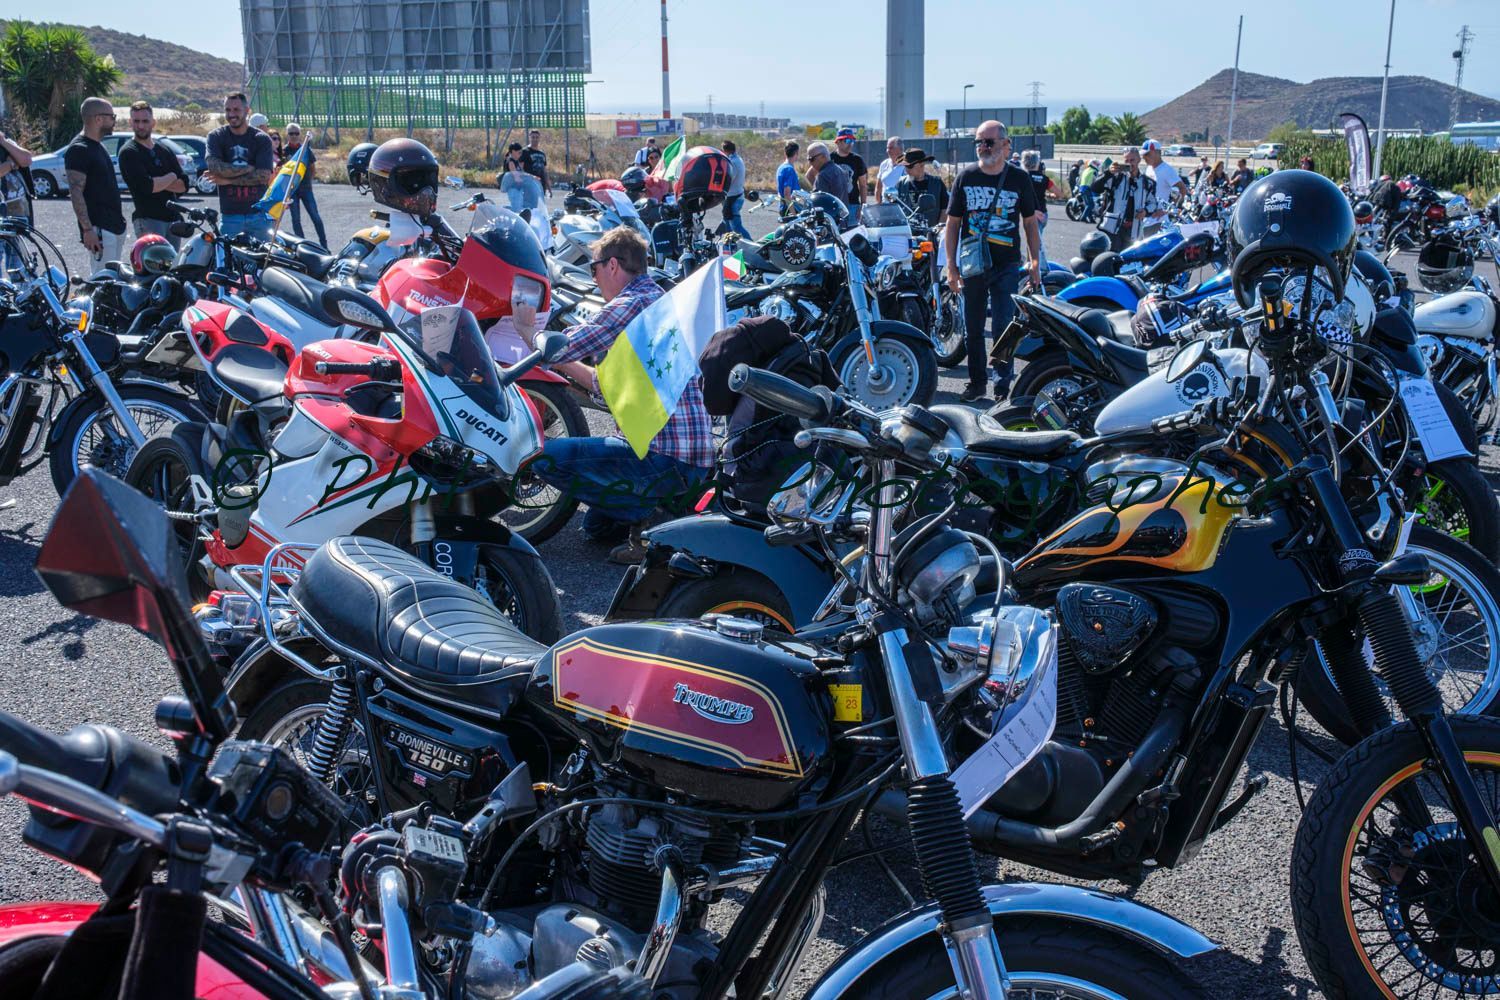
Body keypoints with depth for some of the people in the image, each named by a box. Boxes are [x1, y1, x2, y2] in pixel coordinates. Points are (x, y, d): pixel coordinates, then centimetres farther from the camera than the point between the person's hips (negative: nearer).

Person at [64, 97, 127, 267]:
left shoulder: (98, 146, 18)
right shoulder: (79, 149, -12)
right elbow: (75, 192, -18)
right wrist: (87, 229, -23)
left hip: (115, 226, 10)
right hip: (98, 229, -10)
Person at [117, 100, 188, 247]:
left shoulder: (165, 150, 17)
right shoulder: (128, 152, -1)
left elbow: (184, 185, 8)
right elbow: (146, 186, -15)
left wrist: (158, 183, -8)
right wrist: (171, 177, -1)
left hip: (173, 218, 6)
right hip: (148, 218, -6)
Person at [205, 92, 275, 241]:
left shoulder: (261, 139, 3)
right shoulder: (216, 136, 5)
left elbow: (264, 176, -9)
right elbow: (214, 167, -13)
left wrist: (228, 180, -11)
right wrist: (249, 168, -13)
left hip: (259, 213, 0)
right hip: (229, 215, 0)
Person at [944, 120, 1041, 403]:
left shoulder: (1019, 179, 1)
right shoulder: (965, 178, 3)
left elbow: (1030, 222, 8)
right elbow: (953, 223, 5)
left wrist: (1035, 263, 5)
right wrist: (951, 266, 0)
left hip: (1006, 266, -2)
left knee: (1004, 327, -6)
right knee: (973, 328, 8)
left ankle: (1003, 385, 3)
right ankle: (976, 383, 20)